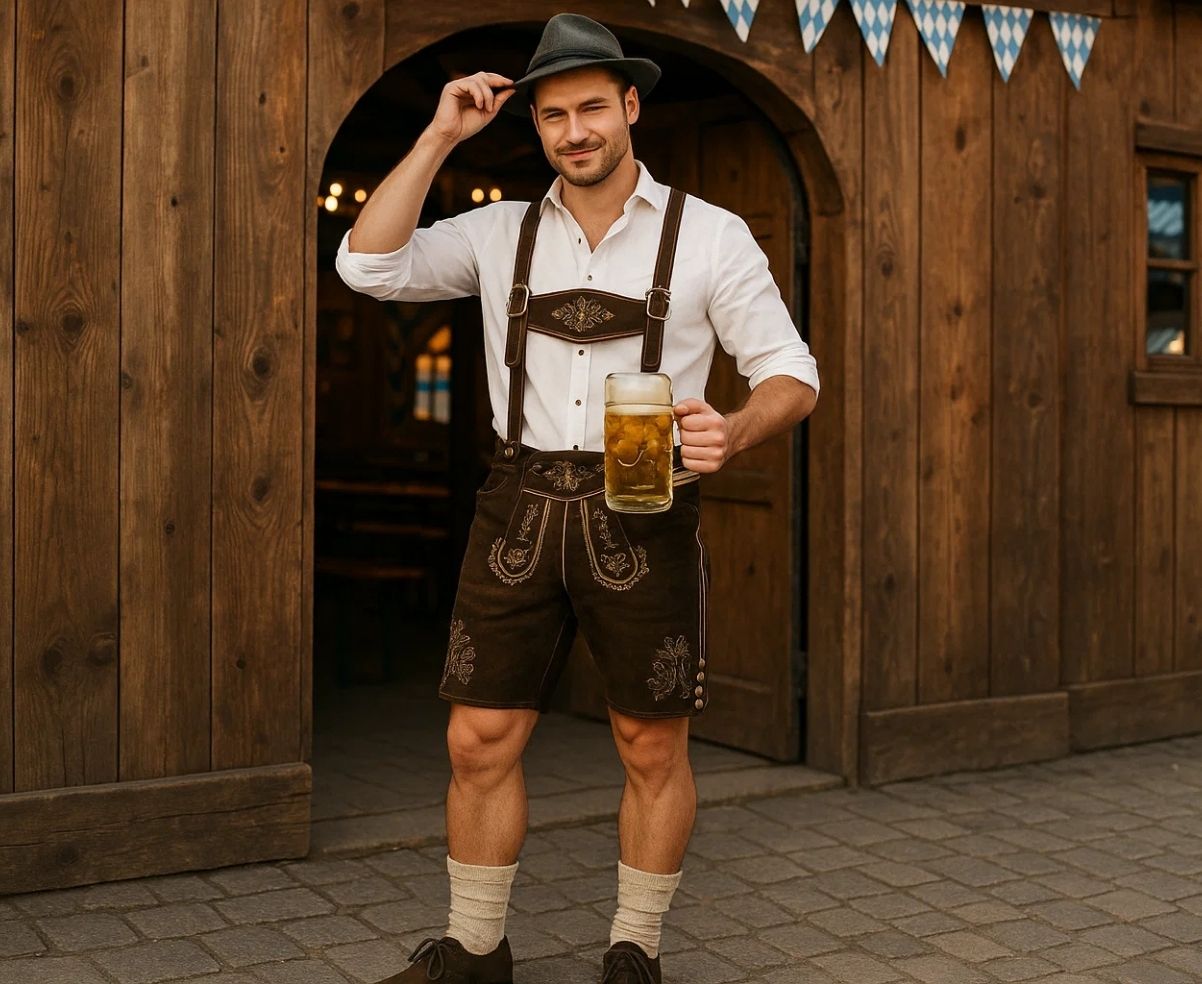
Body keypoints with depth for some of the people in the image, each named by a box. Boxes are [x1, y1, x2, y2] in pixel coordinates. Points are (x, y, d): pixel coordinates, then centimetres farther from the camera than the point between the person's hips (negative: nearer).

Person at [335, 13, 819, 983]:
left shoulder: (709, 235, 1)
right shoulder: (501, 234, 9)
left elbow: (793, 374, 0)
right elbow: (370, 265, -2)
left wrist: (734, 430, -22)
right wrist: (441, 136, -4)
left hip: (643, 513, -2)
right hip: (521, 505, 2)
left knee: (653, 748, 5)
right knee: (480, 740, 4)